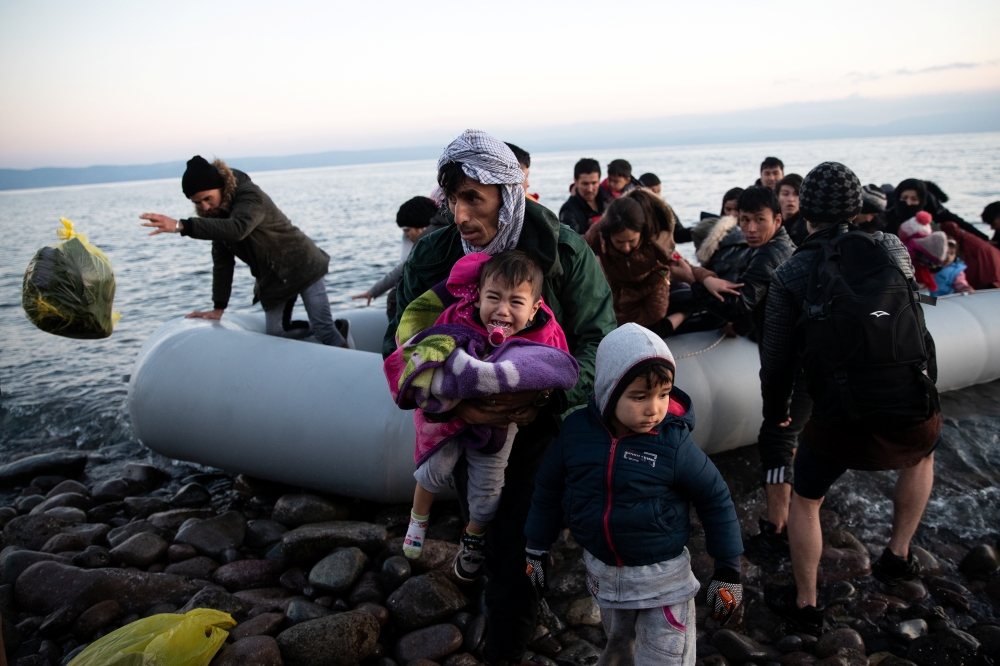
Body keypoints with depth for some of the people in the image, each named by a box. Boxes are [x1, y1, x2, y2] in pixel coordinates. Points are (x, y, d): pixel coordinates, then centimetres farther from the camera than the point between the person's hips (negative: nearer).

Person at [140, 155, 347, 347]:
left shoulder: (250, 196, -24)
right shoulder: (217, 213, 0)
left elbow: (236, 229, -46)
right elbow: (222, 261, 5)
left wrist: (182, 226, -54)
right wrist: (219, 307, 1)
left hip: (302, 268, -7)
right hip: (271, 280, 7)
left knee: (322, 328, -8)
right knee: (275, 334, -2)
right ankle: (334, 331, 15)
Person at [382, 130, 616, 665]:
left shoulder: (563, 251, -18)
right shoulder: (432, 255, -13)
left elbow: (598, 338, -12)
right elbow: (400, 347, -8)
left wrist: (546, 395, -28)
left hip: (540, 424, -3)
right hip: (466, 421, 3)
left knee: (520, 543, -4)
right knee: (480, 527, 21)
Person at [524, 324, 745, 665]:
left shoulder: (674, 443, -21)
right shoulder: (576, 431, -14)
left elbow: (716, 499, -9)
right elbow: (548, 490, 1)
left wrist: (728, 571, -4)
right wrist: (537, 550, 9)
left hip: (663, 577, -3)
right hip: (602, 572, 3)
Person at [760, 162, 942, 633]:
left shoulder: (791, 275, -3)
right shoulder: (892, 248, 3)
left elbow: (776, 358, 0)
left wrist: (774, 413, 18)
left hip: (841, 426, -2)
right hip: (916, 417, 3)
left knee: (804, 500, 23)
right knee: (922, 455, 38)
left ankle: (805, 605, 36)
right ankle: (897, 556, 41)